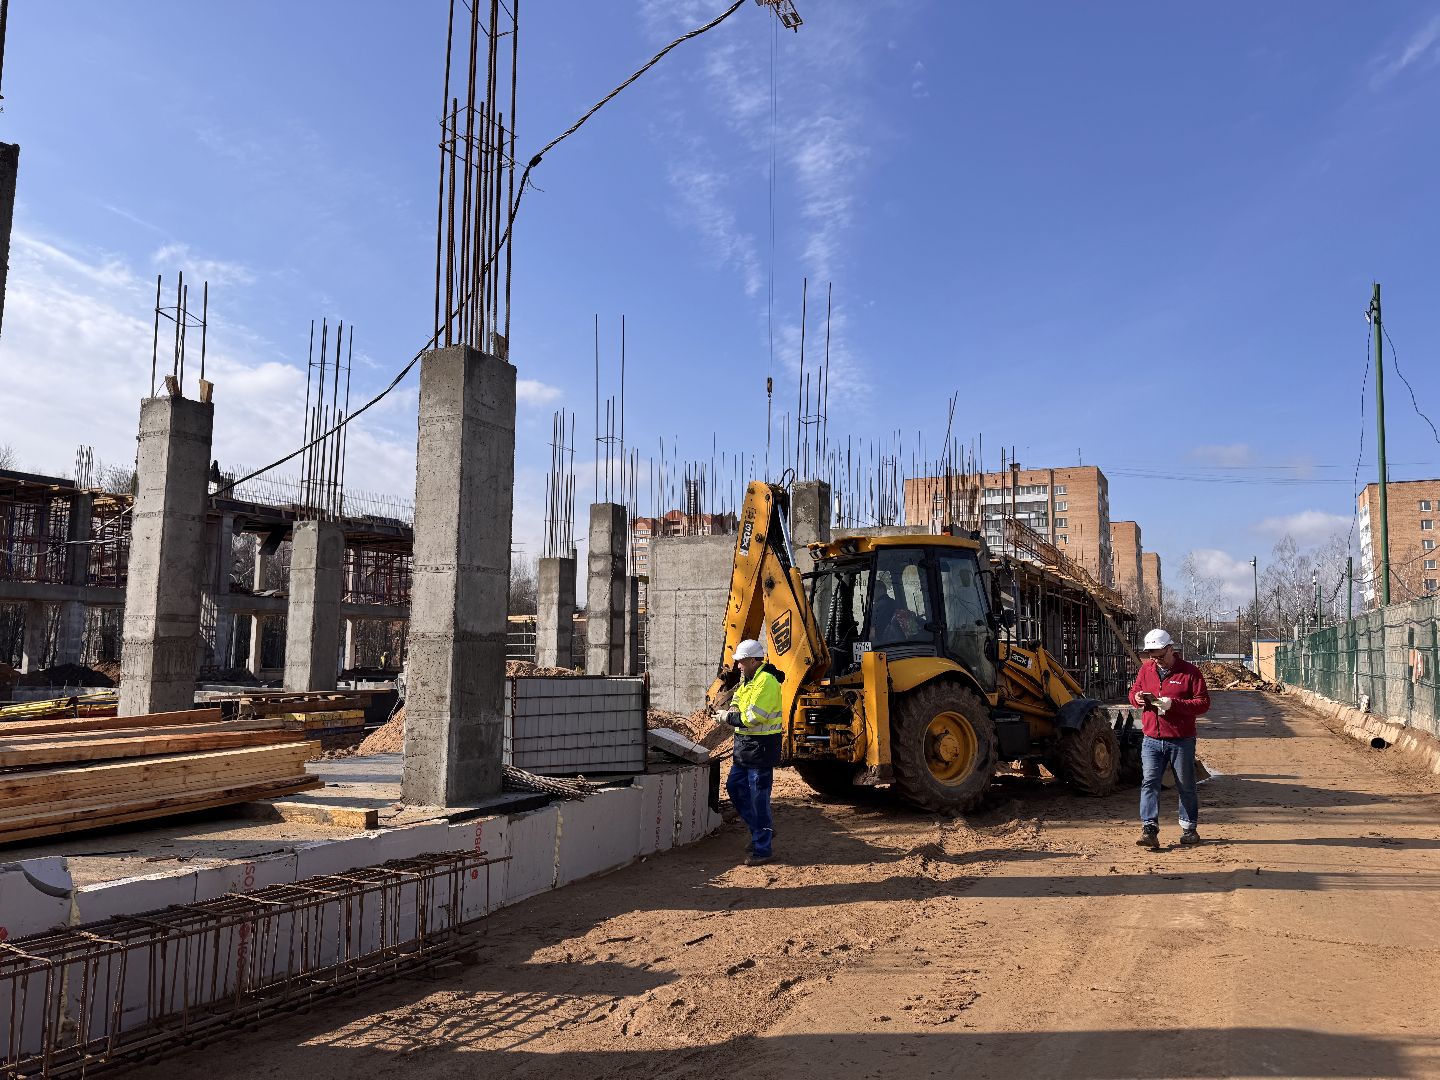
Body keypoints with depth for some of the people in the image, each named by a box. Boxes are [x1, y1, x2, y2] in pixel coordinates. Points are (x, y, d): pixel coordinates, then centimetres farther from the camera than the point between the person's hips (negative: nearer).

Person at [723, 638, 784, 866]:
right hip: (745, 746, 10)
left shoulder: (766, 681, -18)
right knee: (734, 786, 15)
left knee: (758, 797, -4)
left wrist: (733, 717, -9)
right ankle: (763, 830, 28)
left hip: (761, 747, -10)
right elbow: (736, 703, 14)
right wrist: (734, 713, -9)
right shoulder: (747, 681, 15)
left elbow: (754, 717, -25)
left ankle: (762, 849, 5)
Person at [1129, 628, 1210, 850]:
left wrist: (1174, 704, -22)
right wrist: (1137, 697, -7)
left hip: (1181, 741, -3)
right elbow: (1133, 691, 18)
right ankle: (1149, 829, -10)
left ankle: (1189, 829, 25)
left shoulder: (1189, 671, -6)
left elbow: (1204, 703, -10)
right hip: (1152, 740, 3)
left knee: (1186, 786, 10)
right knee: (1149, 783, -8)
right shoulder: (1146, 669, 7)